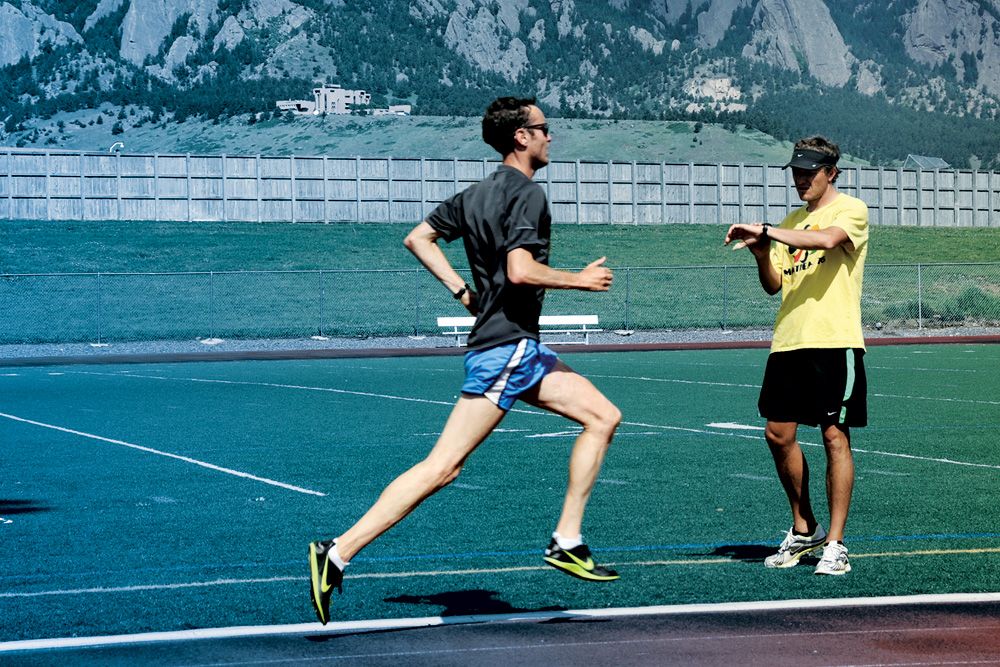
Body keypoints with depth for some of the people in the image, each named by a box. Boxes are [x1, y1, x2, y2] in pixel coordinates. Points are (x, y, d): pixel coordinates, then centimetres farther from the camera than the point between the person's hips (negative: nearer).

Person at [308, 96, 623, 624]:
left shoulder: (476, 194, 14)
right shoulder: (527, 193, -12)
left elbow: (418, 238, 20)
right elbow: (520, 271, -24)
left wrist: (463, 292, 16)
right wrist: (580, 279, -10)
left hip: (521, 349, 10)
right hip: (504, 347, -10)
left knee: (603, 416, 10)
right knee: (442, 467, -13)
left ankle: (566, 542, 8)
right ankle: (338, 554, -13)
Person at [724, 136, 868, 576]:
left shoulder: (850, 210, -1)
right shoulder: (791, 222, 18)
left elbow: (828, 239, -23)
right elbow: (774, 285, 16)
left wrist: (766, 231, -23)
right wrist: (761, 253, -4)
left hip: (835, 342, -6)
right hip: (788, 341, 7)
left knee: (835, 437, -5)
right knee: (778, 434, 5)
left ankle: (835, 545, 0)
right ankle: (804, 531, 21)